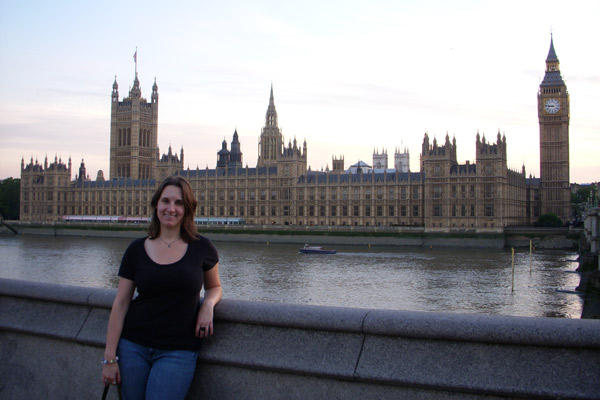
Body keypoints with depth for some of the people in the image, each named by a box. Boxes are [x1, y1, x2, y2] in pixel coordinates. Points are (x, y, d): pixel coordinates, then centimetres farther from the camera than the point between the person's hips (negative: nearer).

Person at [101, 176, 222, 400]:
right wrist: (109, 357, -1)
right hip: (132, 347, 2)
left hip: (178, 351, -1)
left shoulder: (201, 249, 1)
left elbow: (214, 287, 17)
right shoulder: (137, 250, 2)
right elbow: (120, 304, 2)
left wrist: (208, 305, -8)